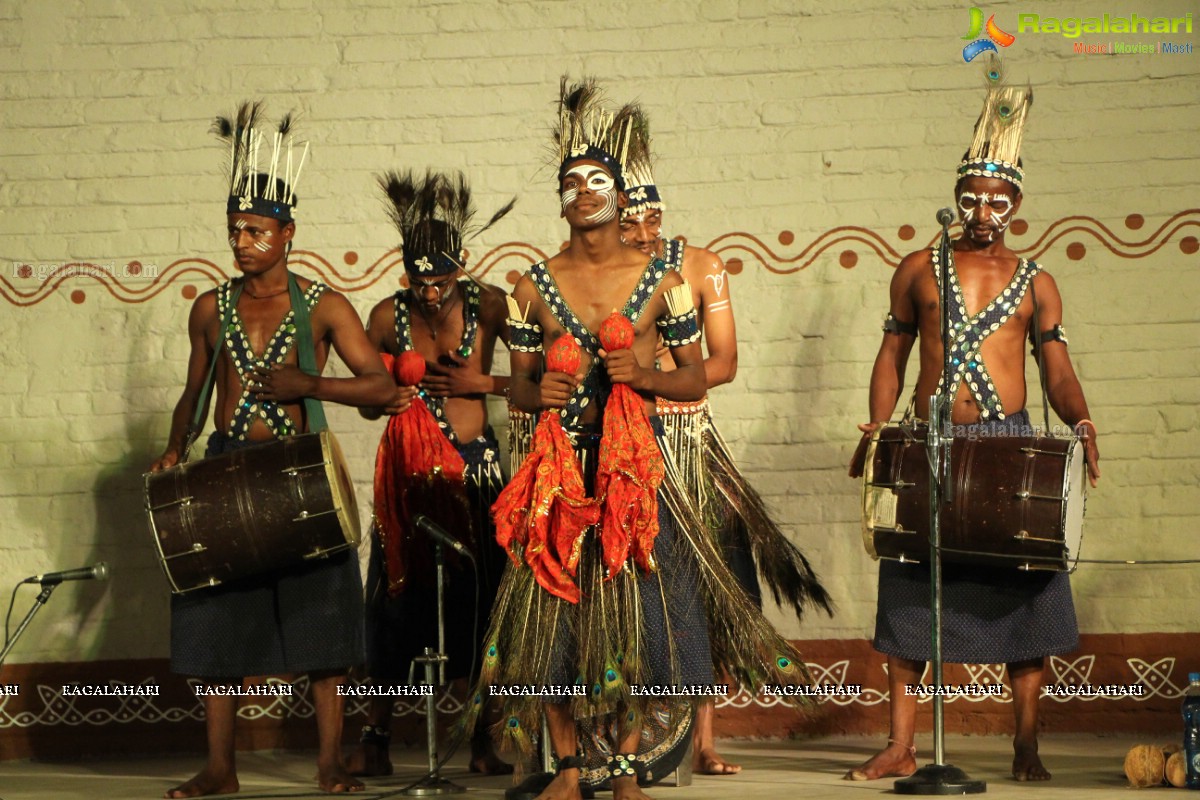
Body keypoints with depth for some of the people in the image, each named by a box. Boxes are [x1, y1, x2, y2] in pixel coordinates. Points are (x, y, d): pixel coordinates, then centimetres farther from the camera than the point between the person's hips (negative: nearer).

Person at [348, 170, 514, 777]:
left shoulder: (488, 306, -4)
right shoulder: (388, 316, -1)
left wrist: (481, 383, -12)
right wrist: (384, 402, -12)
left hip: (476, 467, -1)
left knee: (480, 598, 0)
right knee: (398, 598, 0)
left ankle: (483, 738, 11)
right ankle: (375, 737, 11)